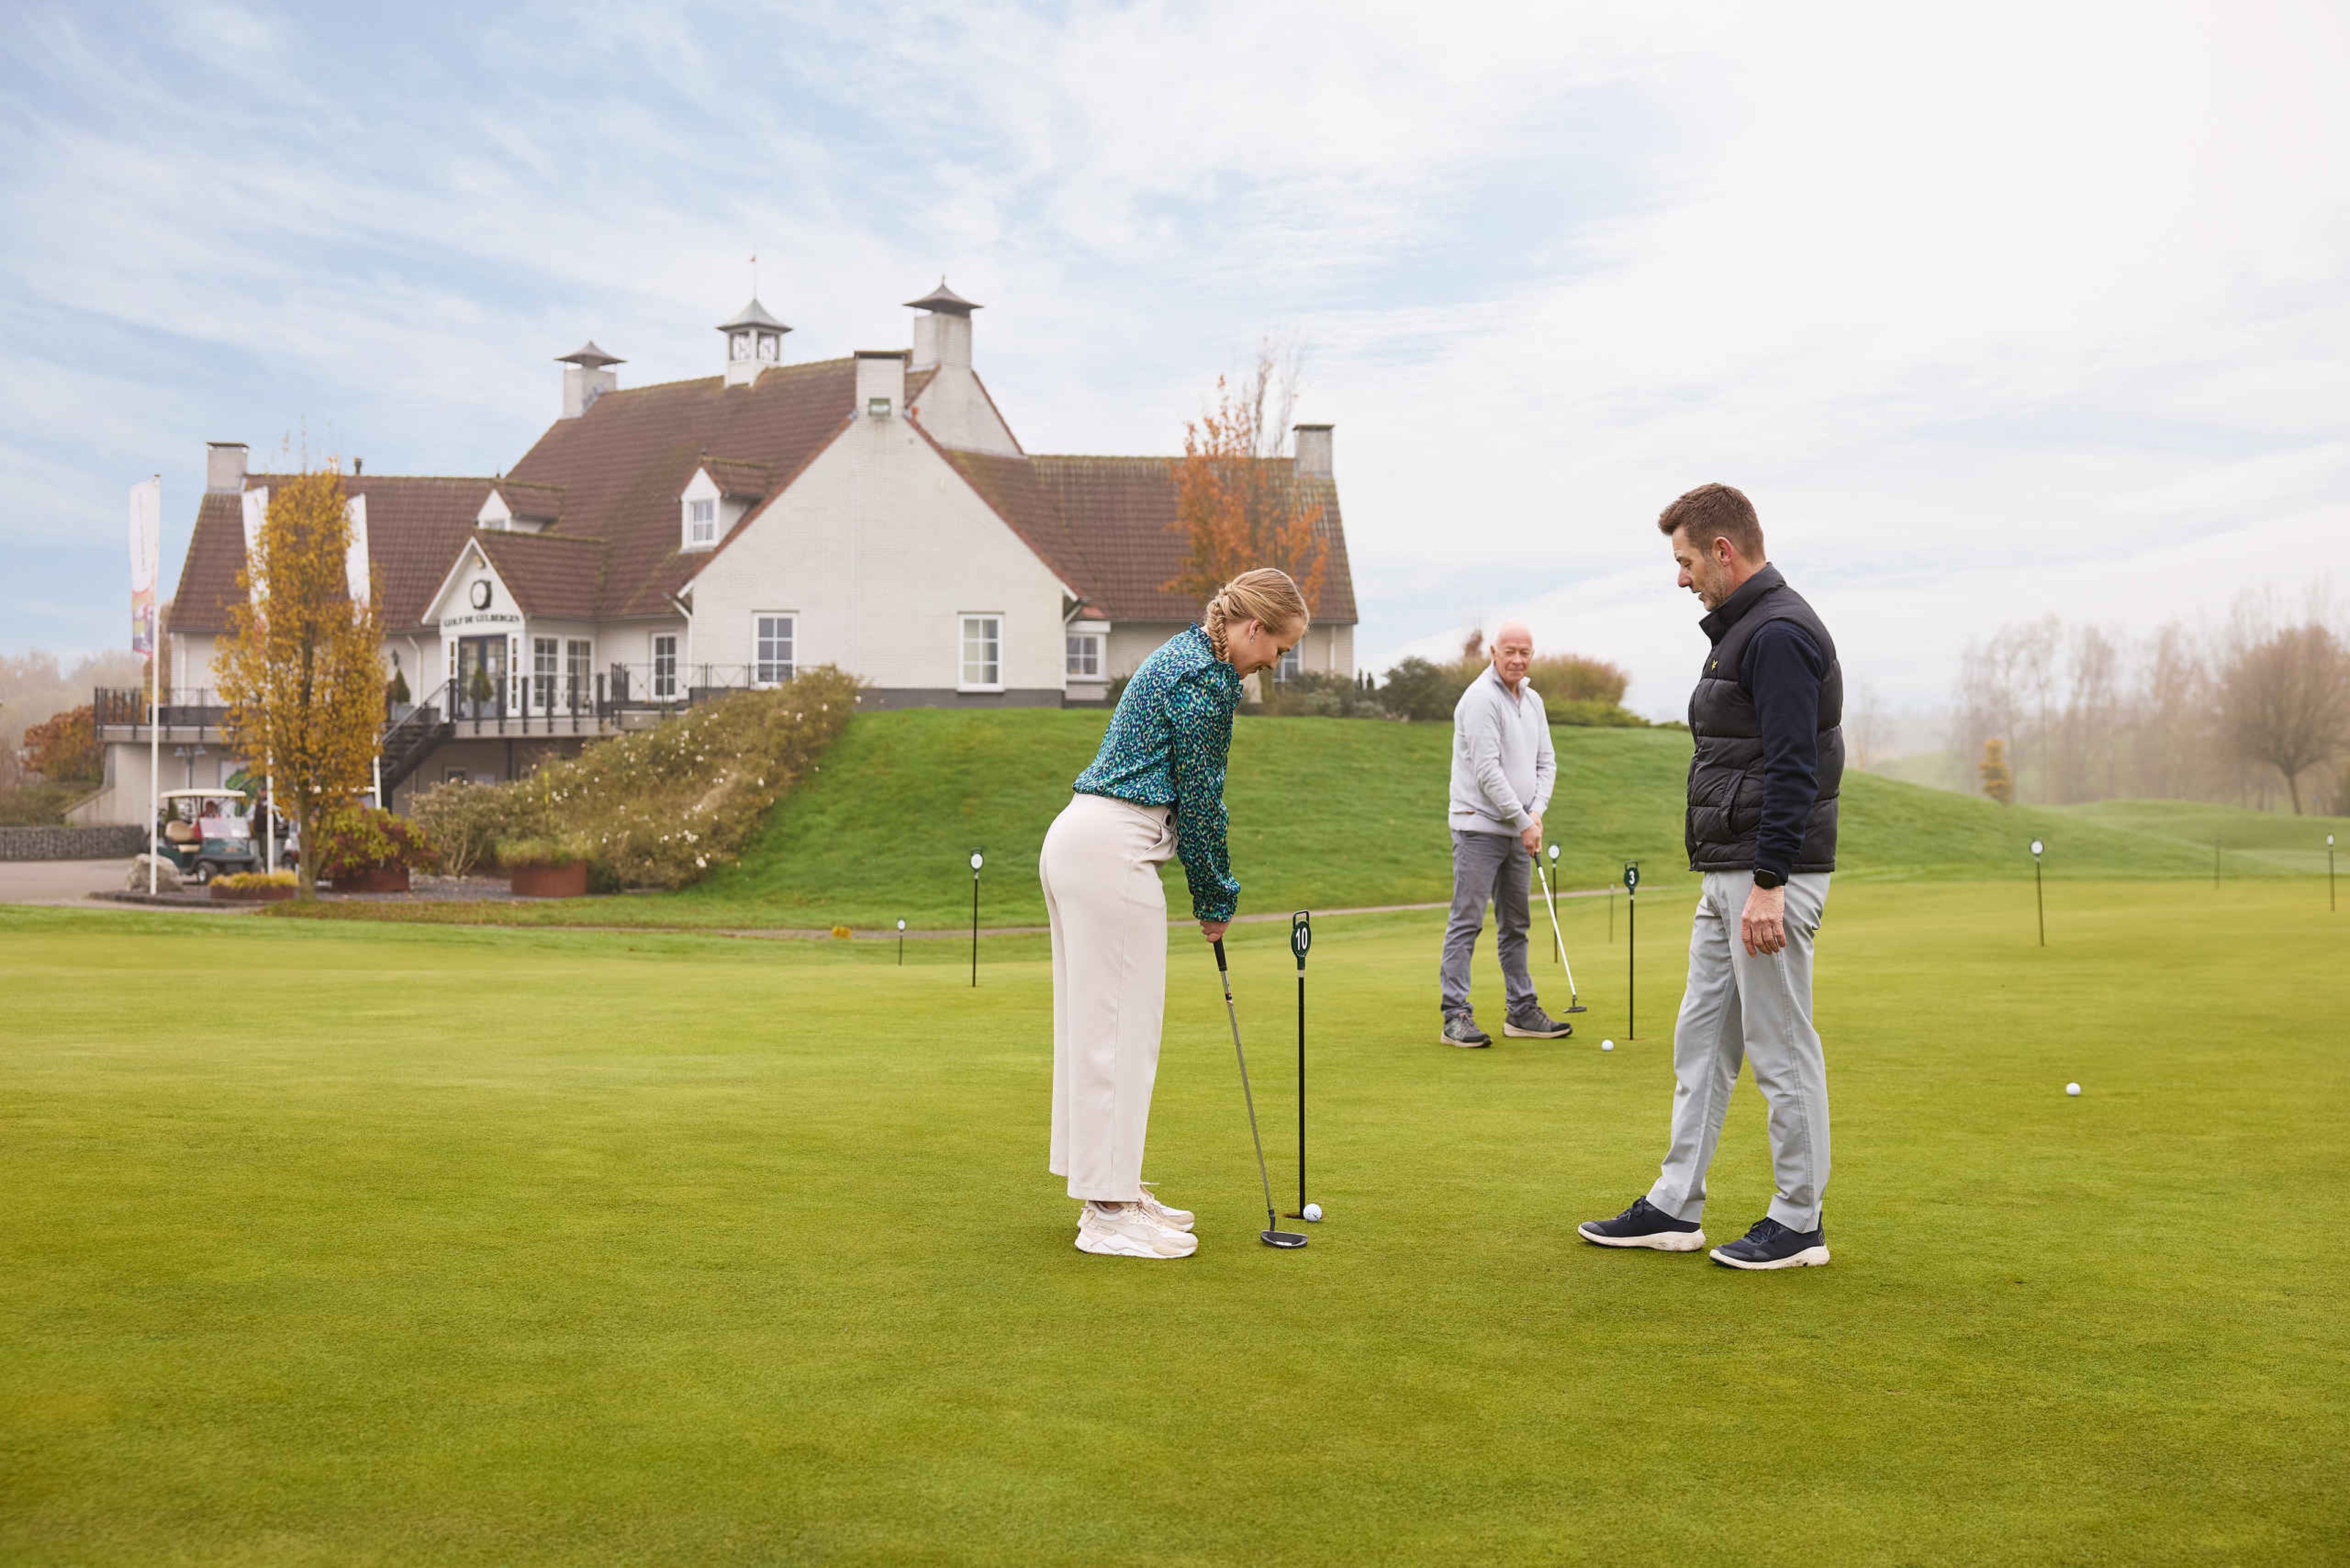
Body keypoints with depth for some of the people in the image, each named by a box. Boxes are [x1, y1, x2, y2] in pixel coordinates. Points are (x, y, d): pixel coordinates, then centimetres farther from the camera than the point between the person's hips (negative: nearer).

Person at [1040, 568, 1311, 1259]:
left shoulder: (1183, 655, 19)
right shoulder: (1207, 677, -12)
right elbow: (1200, 797, -10)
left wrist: (1208, 888, 18)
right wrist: (1216, 899, 2)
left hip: (1076, 839, 10)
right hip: (1113, 849, -10)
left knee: (1096, 1021, 13)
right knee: (1121, 1026, -6)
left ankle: (1113, 1191, 21)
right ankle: (1109, 1213, -1)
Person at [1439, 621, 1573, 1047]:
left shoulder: (1533, 701, 14)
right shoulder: (1481, 699, -13)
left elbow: (1546, 763, 14)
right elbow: (1488, 772, -18)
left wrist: (1536, 812, -3)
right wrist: (1523, 822, -15)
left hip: (1518, 831, 8)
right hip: (1479, 826, -8)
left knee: (1516, 924, 13)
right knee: (1467, 923, -8)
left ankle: (1521, 1011, 20)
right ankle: (1456, 1016, -7)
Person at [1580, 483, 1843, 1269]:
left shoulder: (1779, 635, -16)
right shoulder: (1741, 631, 17)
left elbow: (1794, 769, -22)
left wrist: (1769, 883, -25)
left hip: (1769, 877, -11)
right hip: (1729, 875, 11)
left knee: (1781, 1048, -2)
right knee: (1701, 1040, 13)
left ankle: (1798, 1222, 8)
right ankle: (1674, 1207, 20)